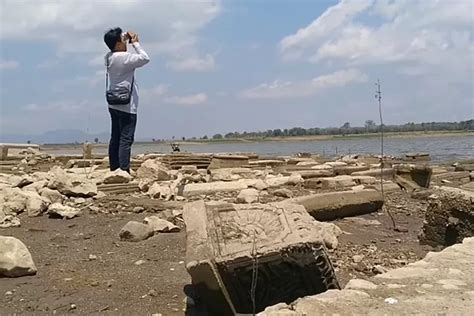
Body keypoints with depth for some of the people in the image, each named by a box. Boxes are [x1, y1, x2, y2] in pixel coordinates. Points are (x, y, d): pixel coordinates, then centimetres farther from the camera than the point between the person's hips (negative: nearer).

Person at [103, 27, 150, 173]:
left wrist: (126, 39, 14)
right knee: (126, 139, -9)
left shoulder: (109, 57, 9)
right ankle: (124, 171, -12)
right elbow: (145, 58, -15)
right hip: (126, 106, -9)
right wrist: (136, 43, -5)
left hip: (114, 105, 9)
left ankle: (114, 169, 15)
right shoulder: (124, 57, -16)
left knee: (115, 138, 11)